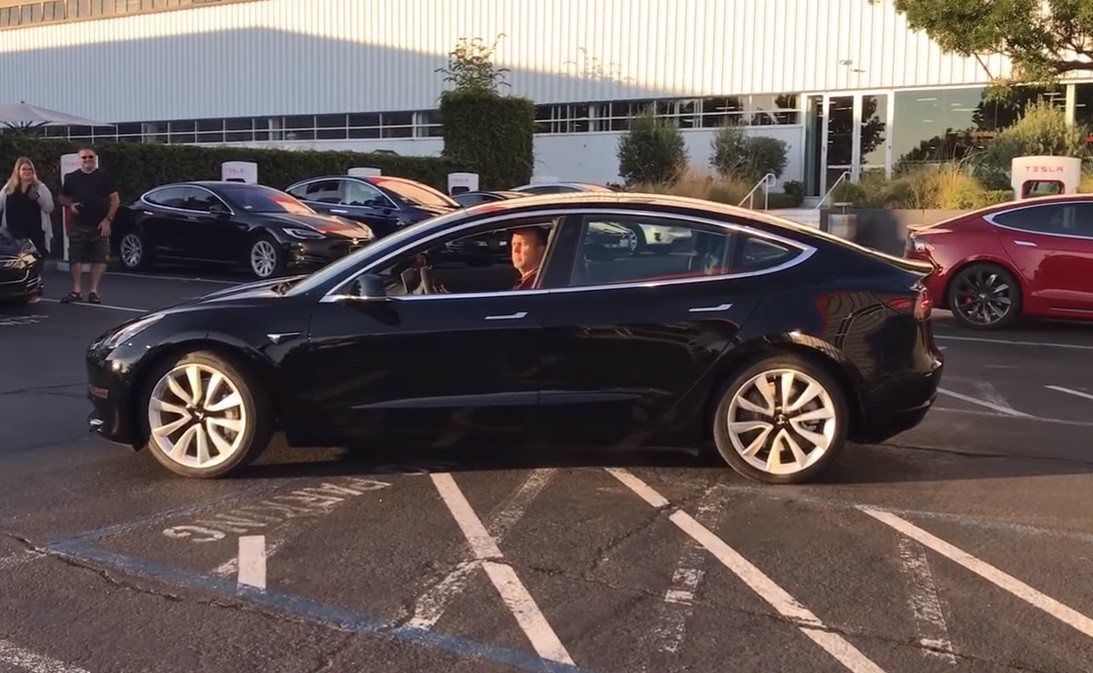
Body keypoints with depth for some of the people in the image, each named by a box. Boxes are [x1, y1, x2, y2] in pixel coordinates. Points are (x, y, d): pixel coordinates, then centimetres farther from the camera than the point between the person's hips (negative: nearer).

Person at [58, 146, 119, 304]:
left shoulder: (104, 177, 4)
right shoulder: (71, 178, 9)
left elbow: (115, 199, 3)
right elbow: (62, 198, 18)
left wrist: (108, 219, -7)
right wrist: (70, 205, -5)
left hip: (100, 225, -1)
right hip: (78, 225, 2)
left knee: (99, 259, -1)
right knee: (76, 259, 1)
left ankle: (94, 291, 7)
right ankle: (76, 291, 8)